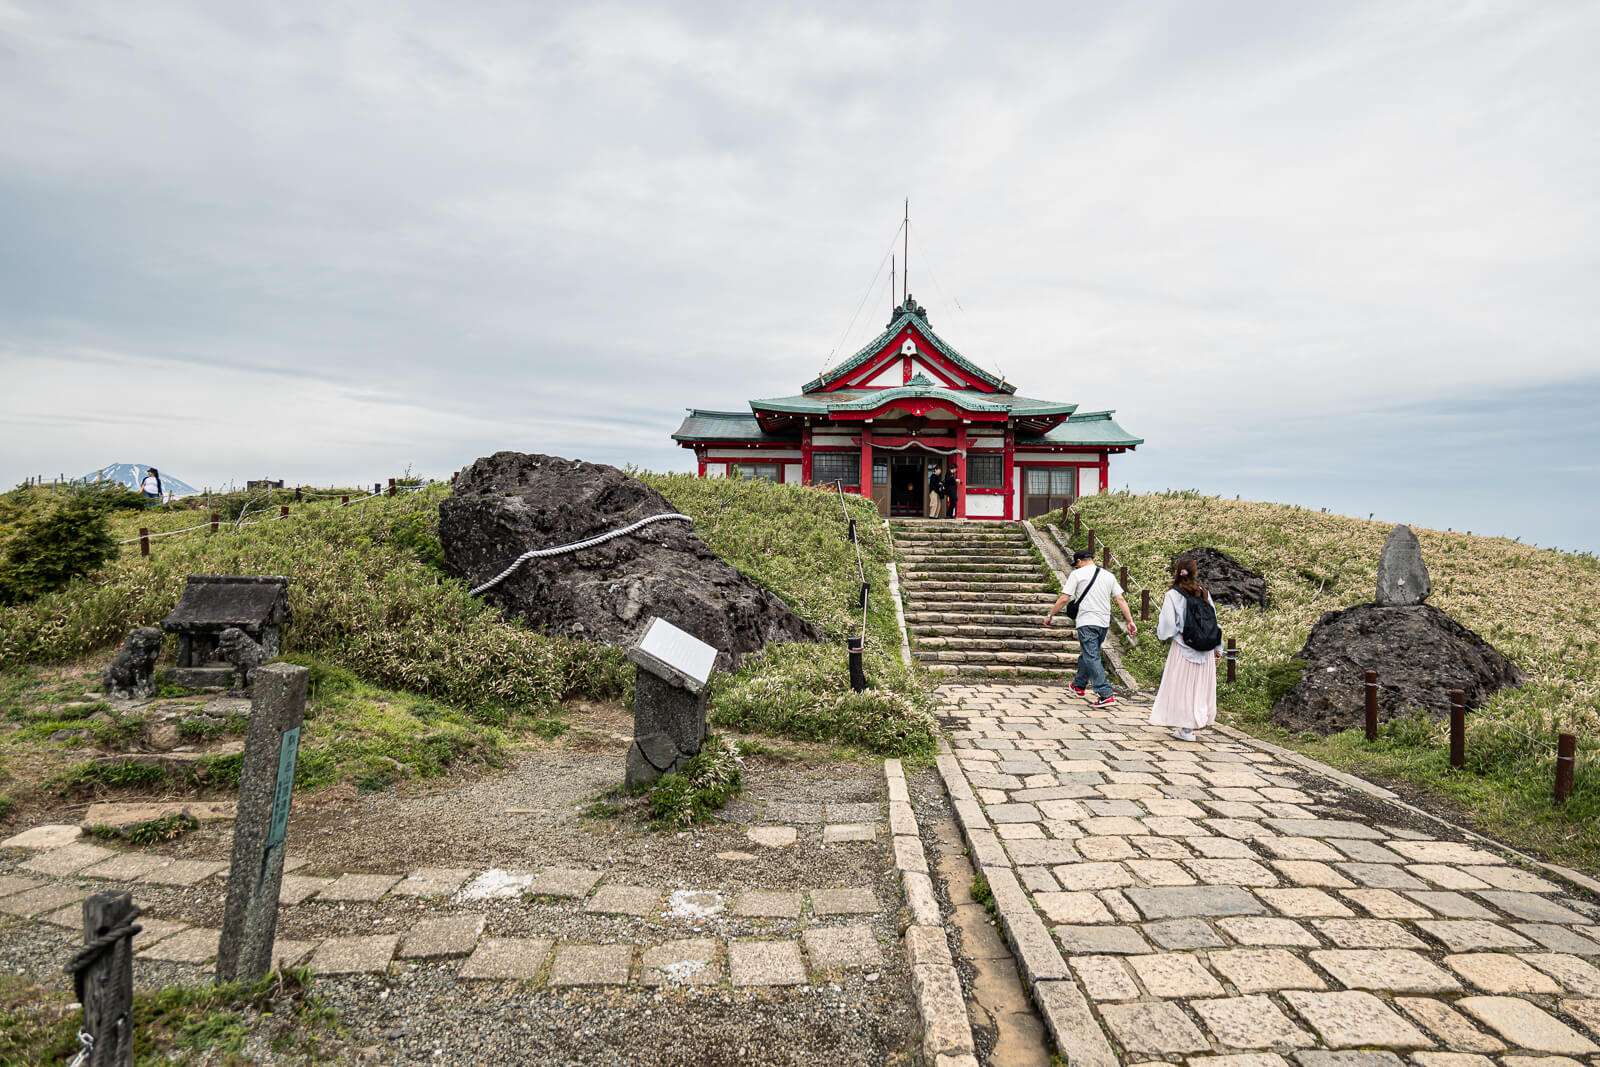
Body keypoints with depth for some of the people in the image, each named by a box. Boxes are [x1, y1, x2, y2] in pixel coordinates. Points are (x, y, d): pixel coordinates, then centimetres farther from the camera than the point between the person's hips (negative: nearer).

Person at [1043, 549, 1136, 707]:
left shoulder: (1077, 574, -3)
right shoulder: (1108, 575, 13)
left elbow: (1063, 599, -6)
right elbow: (1120, 600, 8)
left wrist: (1050, 615, 4)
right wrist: (1130, 621, 8)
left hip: (1087, 622, -6)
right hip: (1104, 623, 7)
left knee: (1092, 658, -8)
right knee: (1087, 654, 22)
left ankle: (1106, 695, -16)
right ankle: (1079, 685, 38)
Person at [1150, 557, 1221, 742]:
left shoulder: (1172, 595, -12)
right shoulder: (1204, 593, 2)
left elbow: (1167, 624, -13)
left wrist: (1163, 634, 10)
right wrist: (1217, 648, 15)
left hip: (1183, 648, -4)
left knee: (1182, 684, 4)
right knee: (1201, 684, 16)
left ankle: (1186, 728, 7)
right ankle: (1199, 719, 25)